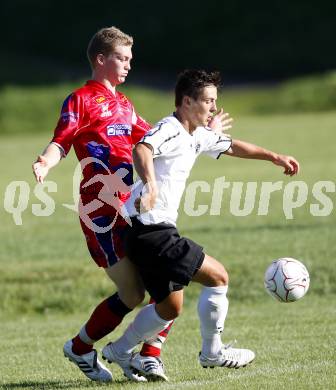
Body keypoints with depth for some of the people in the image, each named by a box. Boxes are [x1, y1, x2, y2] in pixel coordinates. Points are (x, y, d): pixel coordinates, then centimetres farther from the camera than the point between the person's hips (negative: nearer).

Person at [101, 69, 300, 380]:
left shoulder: (196, 137, 15)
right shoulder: (170, 131, -16)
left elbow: (231, 147, 32)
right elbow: (141, 150, -37)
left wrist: (274, 157, 36)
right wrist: (150, 184, -55)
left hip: (151, 234, 10)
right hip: (152, 231, -10)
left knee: (170, 307, 17)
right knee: (217, 277, -5)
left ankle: (120, 351, 29)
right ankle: (213, 353, 6)